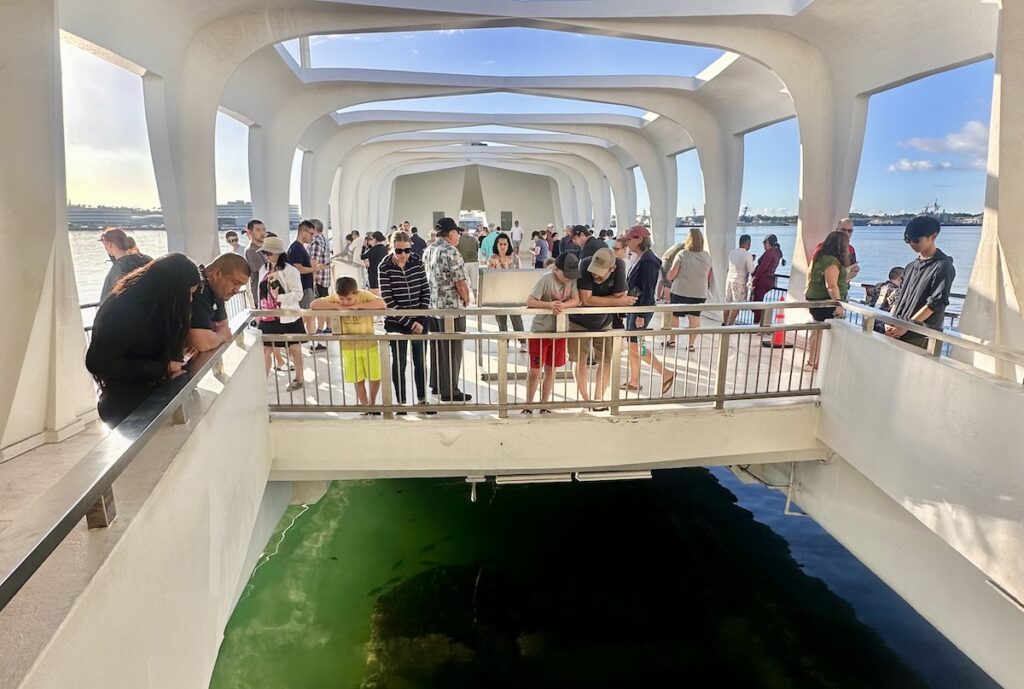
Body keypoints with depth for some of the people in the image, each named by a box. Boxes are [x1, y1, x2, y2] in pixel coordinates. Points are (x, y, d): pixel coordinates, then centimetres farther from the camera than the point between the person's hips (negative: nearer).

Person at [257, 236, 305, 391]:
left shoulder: (290, 270, -13)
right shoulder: (263, 270, 7)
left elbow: (298, 294, -16)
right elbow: (260, 292, 14)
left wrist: (279, 297, -27)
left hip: (288, 317, -5)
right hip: (268, 317, 5)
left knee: (293, 349, 11)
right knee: (266, 349, 5)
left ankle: (299, 378, 27)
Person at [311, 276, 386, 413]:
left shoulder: (364, 295, -19)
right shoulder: (334, 298, -13)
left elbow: (382, 304, -36)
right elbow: (313, 305, -23)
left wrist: (357, 306, -35)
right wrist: (336, 306, -30)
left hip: (369, 345, -1)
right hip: (349, 348, 1)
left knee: (375, 377, 6)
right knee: (358, 380, 8)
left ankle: (372, 403, 32)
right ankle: (365, 407, 25)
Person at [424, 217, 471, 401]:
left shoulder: (428, 251, 10)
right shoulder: (450, 251, -16)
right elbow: (460, 282, -19)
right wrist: (466, 300, -3)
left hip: (432, 305, 8)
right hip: (451, 306, -8)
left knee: (436, 347, 17)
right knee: (452, 350, 0)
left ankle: (437, 385, 26)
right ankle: (450, 391, 5)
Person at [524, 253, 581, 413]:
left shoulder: (572, 279, -2)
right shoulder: (546, 280, -17)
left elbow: (576, 300, -8)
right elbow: (530, 301, -20)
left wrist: (562, 305, -26)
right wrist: (550, 305, -31)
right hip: (540, 332, -4)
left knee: (551, 371, 13)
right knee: (535, 371, 2)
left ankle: (544, 405, 26)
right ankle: (528, 404, 20)